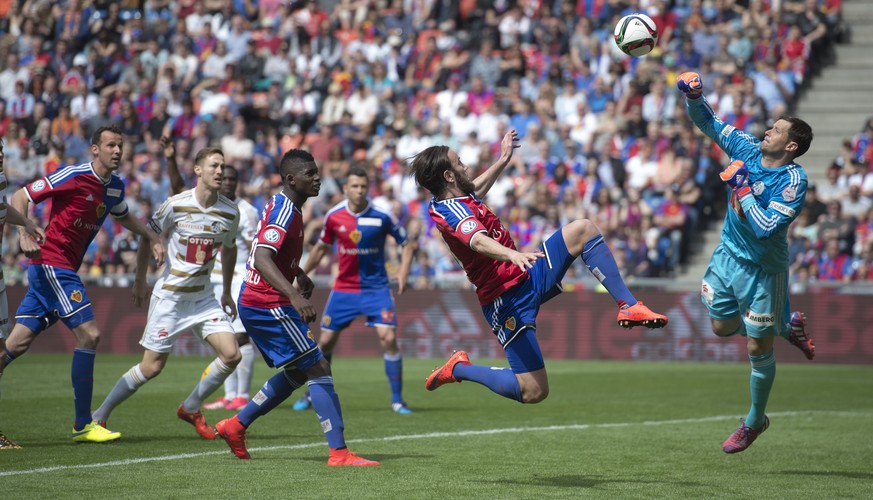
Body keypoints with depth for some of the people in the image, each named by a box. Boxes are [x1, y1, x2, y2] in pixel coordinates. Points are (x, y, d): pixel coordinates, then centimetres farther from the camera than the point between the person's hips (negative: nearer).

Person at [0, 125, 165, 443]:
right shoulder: (73, 176, -14)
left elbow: (122, 215, 33)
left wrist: (151, 237, 21)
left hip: (63, 270, 8)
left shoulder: (115, 187, 11)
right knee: (89, 334, -12)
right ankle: (83, 425, -7)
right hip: (51, 264, -8)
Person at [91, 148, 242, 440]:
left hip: (204, 297, 5)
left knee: (231, 355, -10)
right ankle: (97, 417, 11)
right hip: (170, 295, -4)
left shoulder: (230, 212, -1)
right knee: (152, 367, -4)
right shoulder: (176, 205, -13)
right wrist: (140, 281, 4)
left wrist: (227, 292, 19)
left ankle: (190, 408, 13)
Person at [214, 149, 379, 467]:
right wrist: (294, 296, -42)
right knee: (318, 369, -10)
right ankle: (339, 452, -14)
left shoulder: (284, 206, 13)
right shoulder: (285, 211, -19)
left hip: (255, 305, 10)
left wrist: (300, 276, 32)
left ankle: (236, 426, 22)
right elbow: (262, 259, -32)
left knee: (297, 373, 19)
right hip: (268, 306, -10)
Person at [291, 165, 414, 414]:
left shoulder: (382, 216, -11)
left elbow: (406, 245, 0)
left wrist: (403, 273, -15)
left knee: (388, 338, -16)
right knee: (325, 341, 6)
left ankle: (397, 400, -5)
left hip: (376, 287, -2)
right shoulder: (333, 216, -4)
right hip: (344, 288, 2)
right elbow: (321, 247, 13)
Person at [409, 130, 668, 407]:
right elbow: (478, 240, -43)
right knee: (532, 392, -14)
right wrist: (512, 255, -61)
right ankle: (459, 369, 8)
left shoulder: (459, 199, 10)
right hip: (508, 299, -10)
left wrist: (502, 161, 44)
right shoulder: (452, 211, -21)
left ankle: (628, 306, -6)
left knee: (583, 229, -3)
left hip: (527, 275, 10)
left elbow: (475, 189, 37)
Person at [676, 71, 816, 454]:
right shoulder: (747, 149, -5)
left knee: (758, 349, 4)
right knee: (722, 326, 17)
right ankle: (786, 326, 39)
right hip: (729, 254, 7)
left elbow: (766, 228, -31)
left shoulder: (793, 181, -24)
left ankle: (755, 421, 24)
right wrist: (694, 96, -18)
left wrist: (741, 189, -27)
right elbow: (708, 123, 1)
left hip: (763, 268, -6)